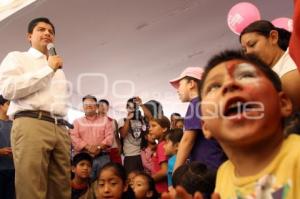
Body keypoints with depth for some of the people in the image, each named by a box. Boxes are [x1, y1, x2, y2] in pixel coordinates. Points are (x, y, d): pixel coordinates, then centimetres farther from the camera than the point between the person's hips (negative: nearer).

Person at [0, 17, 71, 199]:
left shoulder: (58, 68, 31)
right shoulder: (17, 58, 14)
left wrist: (65, 128, 15)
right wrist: (48, 69, -2)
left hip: (60, 129, 6)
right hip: (31, 125, -5)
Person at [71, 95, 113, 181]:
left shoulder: (105, 120, 13)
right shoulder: (77, 121, 13)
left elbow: (109, 136, 3)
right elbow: (74, 138, 0)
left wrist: (99, 147, -12)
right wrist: (88, 147, -13)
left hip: (102, 157, 1)